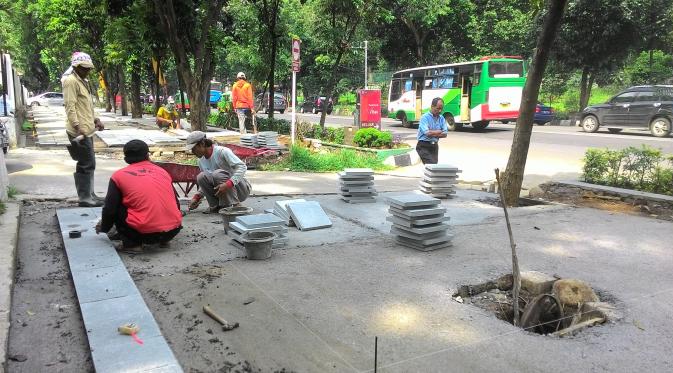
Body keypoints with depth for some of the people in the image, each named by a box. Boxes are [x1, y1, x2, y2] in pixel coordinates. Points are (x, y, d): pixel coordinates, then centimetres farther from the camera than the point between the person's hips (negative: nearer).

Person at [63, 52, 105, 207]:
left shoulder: (83, 81, 19)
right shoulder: (71, 81, -12)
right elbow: (70, 106, -20)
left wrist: (95, 119, 16)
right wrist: (78, 127, -26)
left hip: (87, 130, 10)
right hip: (79, 131, -10)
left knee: (86, 164, 15)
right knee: (87, 164, -8)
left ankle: (89, 194, 23)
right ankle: (85, 198, -3)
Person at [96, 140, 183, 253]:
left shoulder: (119, 176, 5)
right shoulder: (162, 171, 15)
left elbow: (110, 209, 6)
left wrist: (104, 228, 27)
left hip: (146, 234, -4)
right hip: (174, 230, 4)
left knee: (118, 209, 16)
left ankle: (132, 244, 4)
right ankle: (163, 240, 20)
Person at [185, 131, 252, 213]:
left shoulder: (222, 151, -18)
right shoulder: (201, 161, 5)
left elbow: (242, 167, -28)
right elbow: (205, 183, 16)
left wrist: (228, 184, -39)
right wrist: (197, 197, -1)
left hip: (241, 189, -6)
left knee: (217, 174, -31)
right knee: (201, 177, -16)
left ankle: (235, 205, -18)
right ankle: (215, 205, -3)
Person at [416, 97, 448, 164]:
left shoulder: (441, 118, 8)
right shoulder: (425, 117, -10)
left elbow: (445, 134, 1)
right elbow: (427, 133, -22)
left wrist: (433, 134, -13)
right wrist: (439, 131, -6)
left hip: (434, 146, 6)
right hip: (424, 146, -6)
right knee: (431, 165, -18)